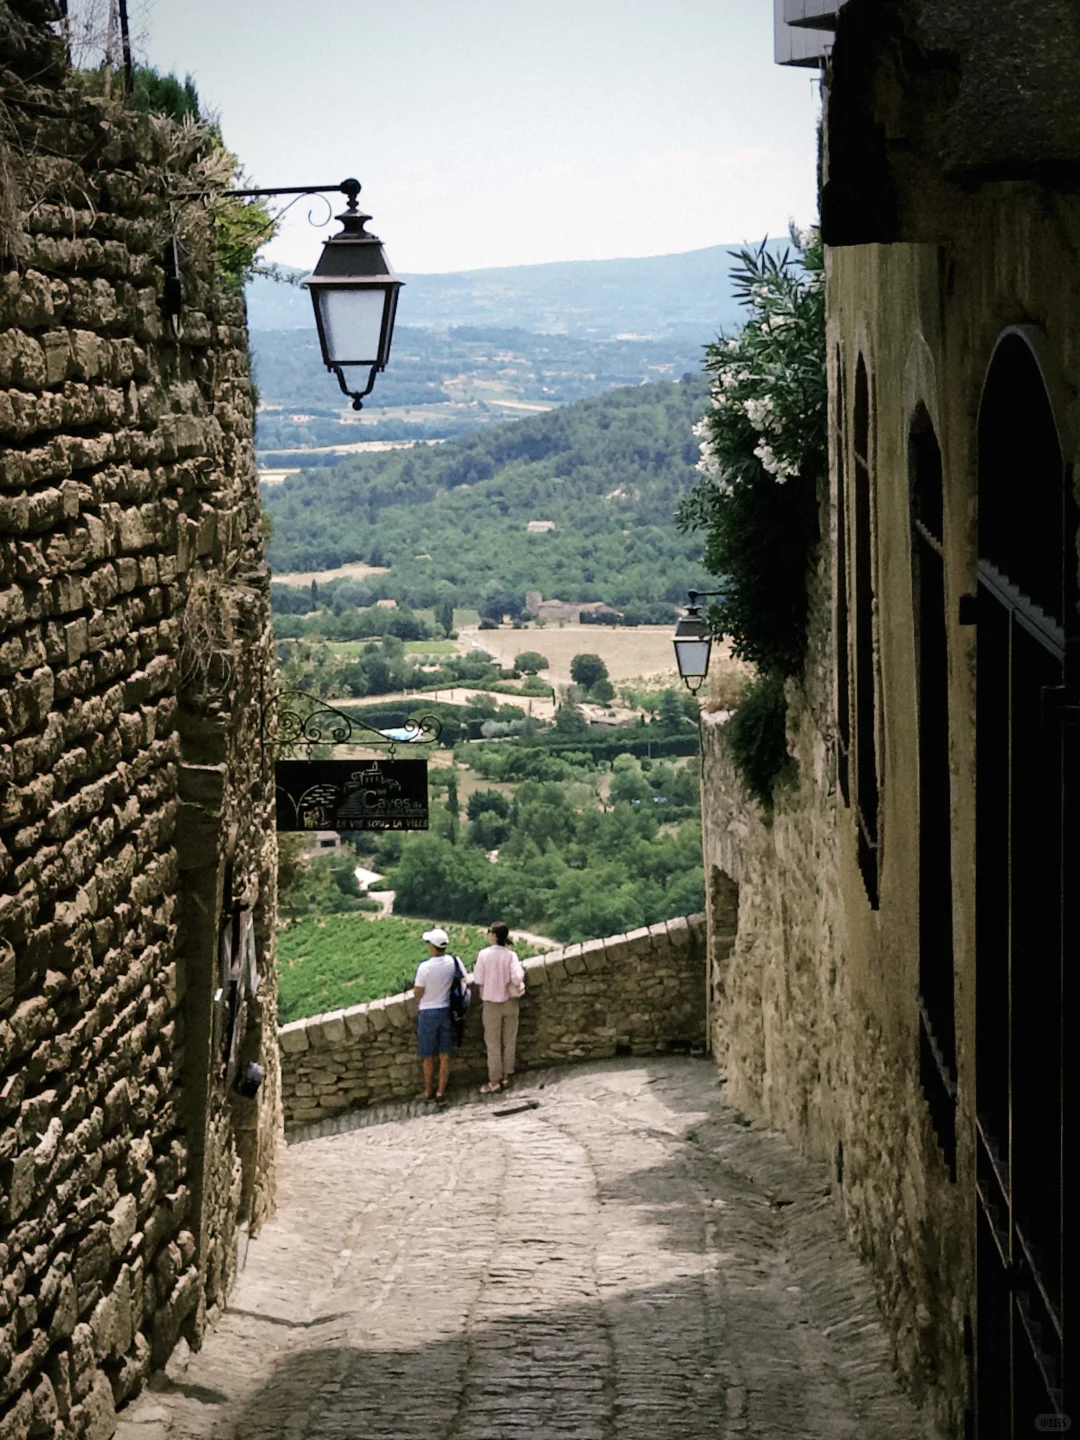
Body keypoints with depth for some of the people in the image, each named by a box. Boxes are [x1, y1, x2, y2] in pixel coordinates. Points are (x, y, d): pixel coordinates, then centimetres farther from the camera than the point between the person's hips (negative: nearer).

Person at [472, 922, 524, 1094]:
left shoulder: (484, 954, -15)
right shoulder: (511, 955, -13)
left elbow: (478, 980, -12)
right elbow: (517, 978, -21)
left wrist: (475, 969, 7)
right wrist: (522, 969, -1)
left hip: (492, 1003, -1)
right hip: (510, 1002, 2)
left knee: (493, 1043, 6)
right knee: (509, 1041, 15)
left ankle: (494, 1081, 5)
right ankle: (507, 1075, 21)